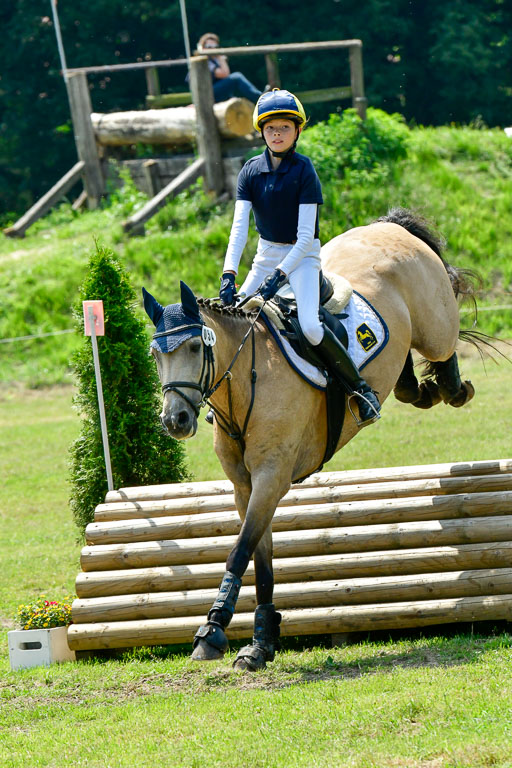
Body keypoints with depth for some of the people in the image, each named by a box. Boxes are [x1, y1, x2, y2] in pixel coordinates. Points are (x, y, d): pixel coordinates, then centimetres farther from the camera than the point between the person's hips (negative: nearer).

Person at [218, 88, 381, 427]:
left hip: (303, 256, -5)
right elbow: (239, 227, -10)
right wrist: (229, 274, -24)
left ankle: (361, 388, -11)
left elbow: (305, 235, -18)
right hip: (266, 255, 5)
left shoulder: (304, 170, -15)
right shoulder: (251, 170, -3)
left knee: (310, 326, -27)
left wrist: (280, 274, -28)